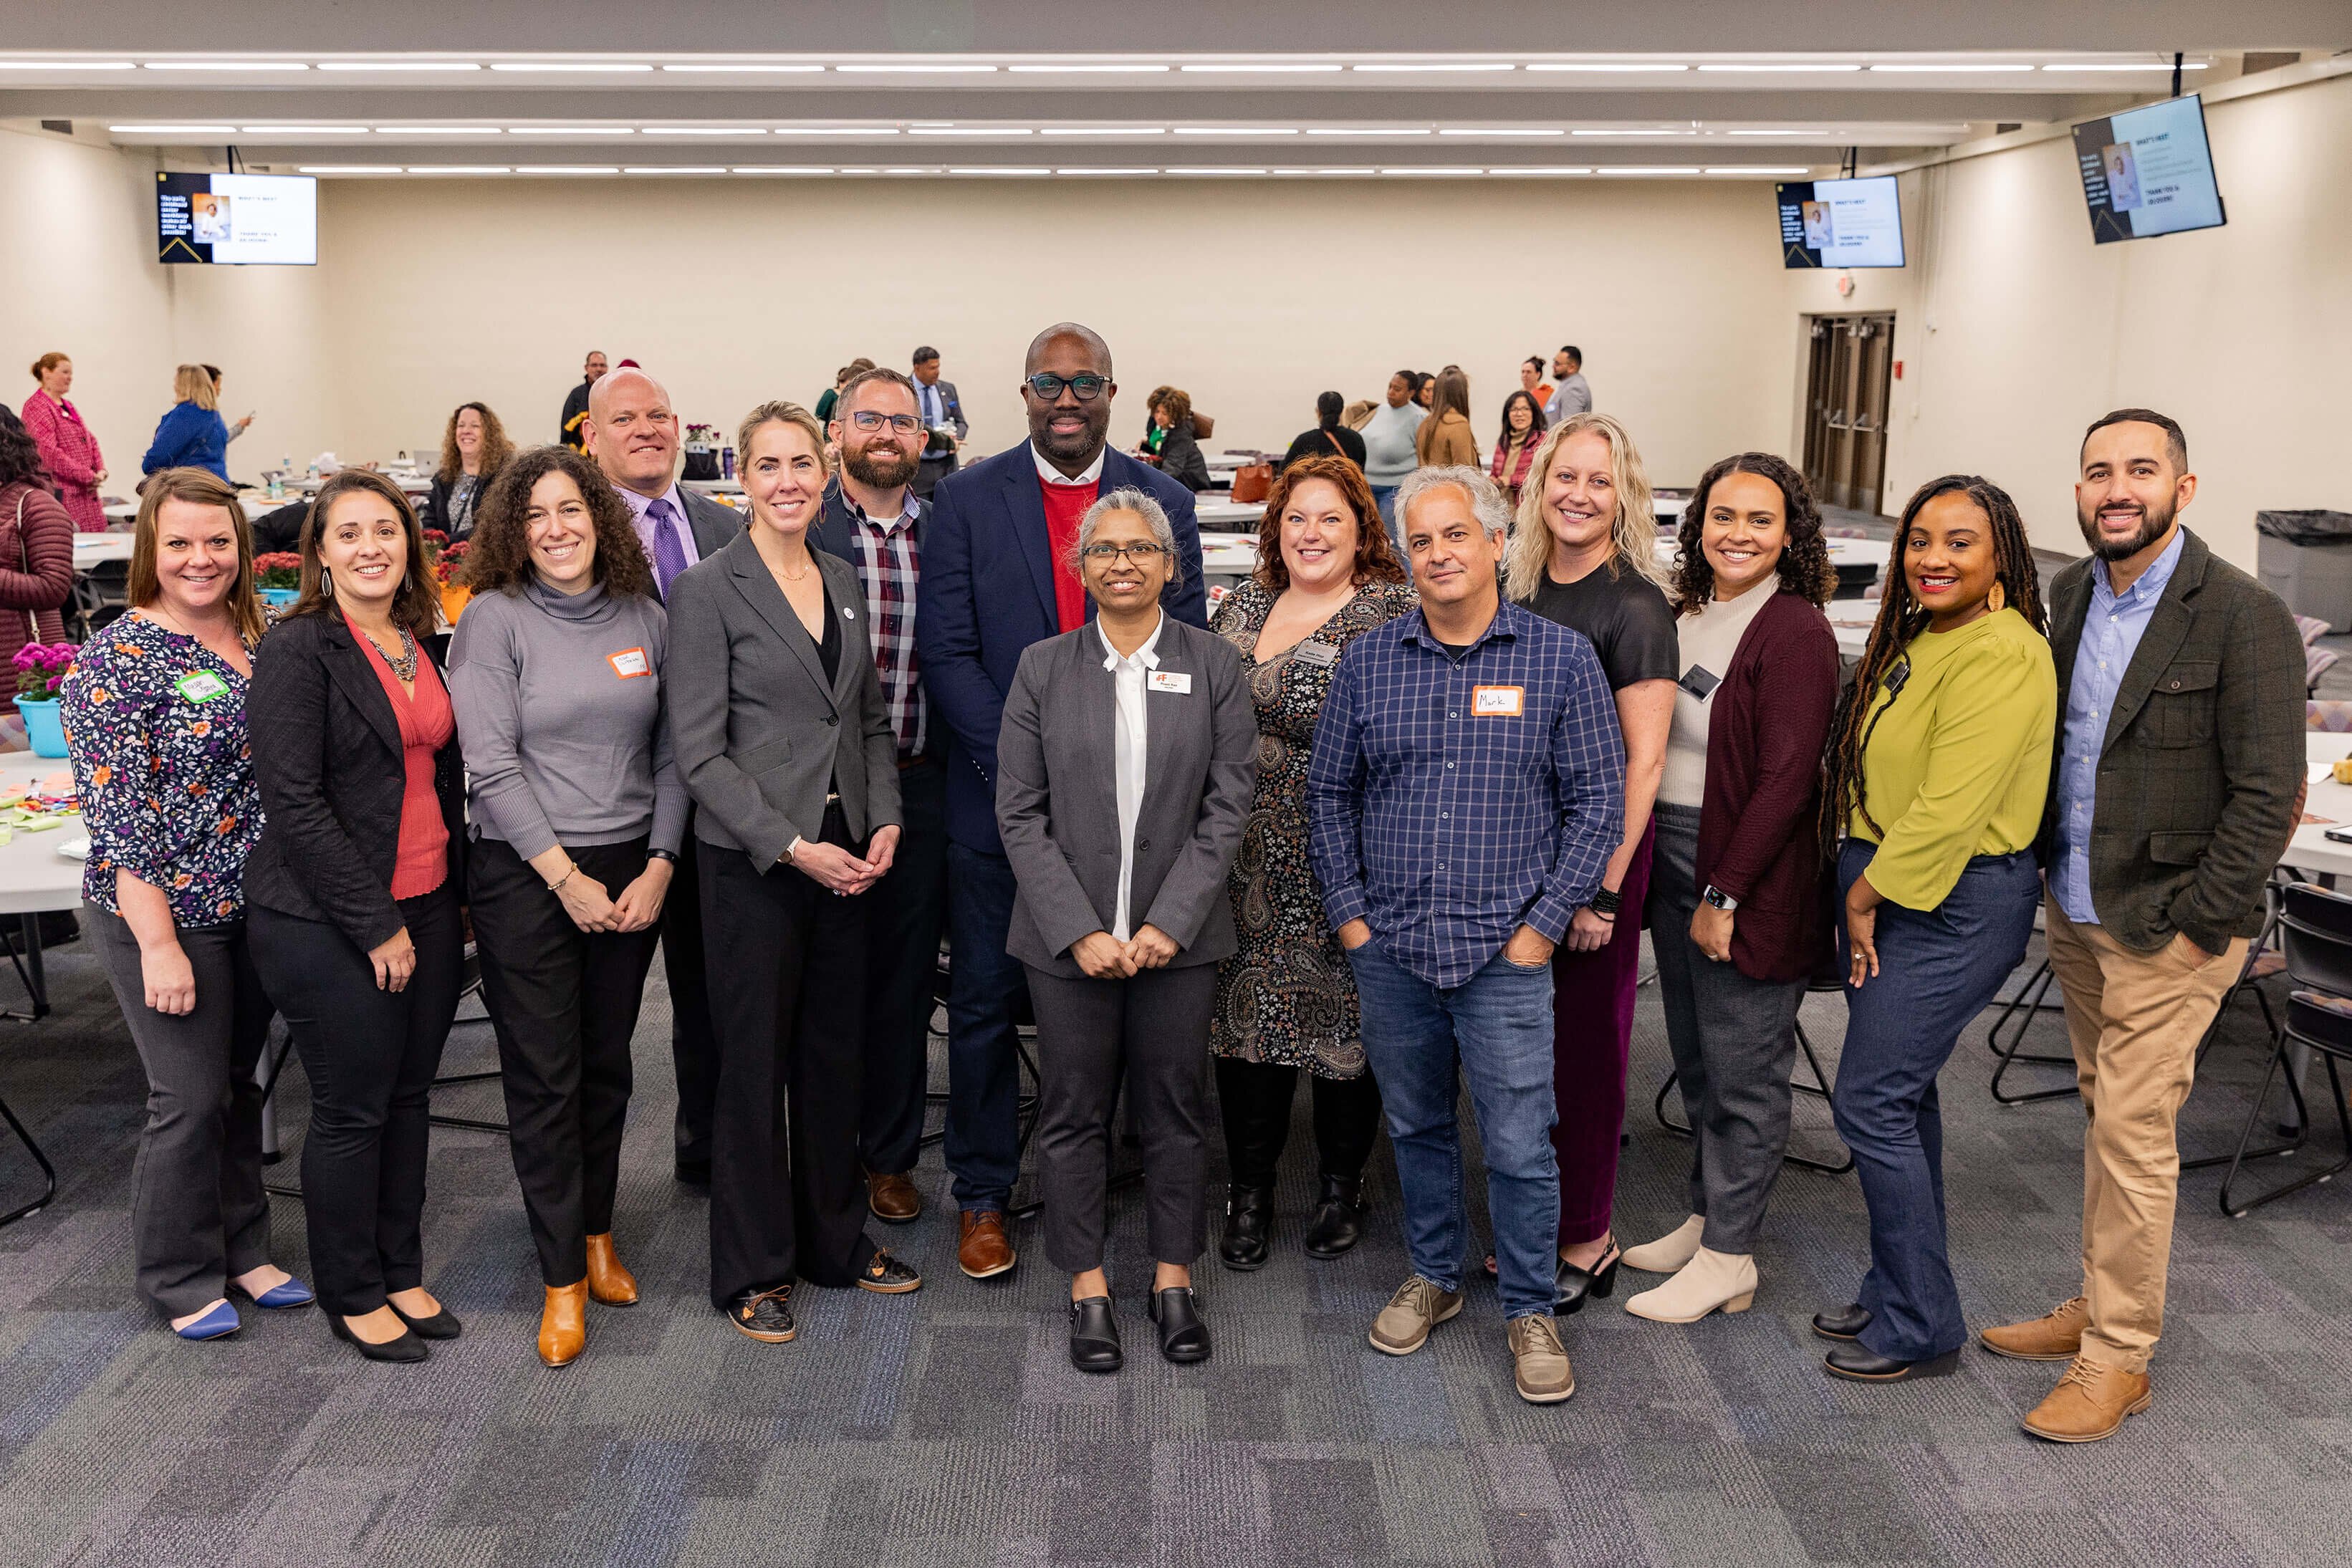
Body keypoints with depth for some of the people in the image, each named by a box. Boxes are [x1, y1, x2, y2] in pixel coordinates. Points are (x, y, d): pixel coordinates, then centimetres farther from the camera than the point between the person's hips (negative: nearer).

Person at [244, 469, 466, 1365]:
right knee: (352, 1109, 4)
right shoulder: (298, 651, -12)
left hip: (425, 911, 7)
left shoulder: (419, 644, 9)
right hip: (328, 923, -6)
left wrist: (457, 890, 13)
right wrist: (376, 924, -16)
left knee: (410, 1096, 14)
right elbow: (293, 803, -17)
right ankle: (353, 1297, 21)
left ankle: (400, 1273, 29)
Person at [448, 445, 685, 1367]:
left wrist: (658, 866, -5)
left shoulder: (644, 618, 6)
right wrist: (567, 877, -13)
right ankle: (563, 1279, 12)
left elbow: (670, 753, 6)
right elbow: (492, 764, -11)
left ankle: (597, 1232, 31)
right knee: (544, 1075, 2)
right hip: (526, 876, -3)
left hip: (631, 873, 4)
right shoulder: (493, 617, -5)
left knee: (607, 1064, 13)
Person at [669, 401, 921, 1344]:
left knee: (836, 1051, 14)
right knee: (755, 1060, 5)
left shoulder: (842, 582, 10)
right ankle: (754, 1268, 19)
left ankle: (835, 1238, 30)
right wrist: (792, 847, -16)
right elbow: (700, 753, -12)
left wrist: (883, 820, 0)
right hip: (753, 860, -5)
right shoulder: (708, 591, -8)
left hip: (847, 853, 6)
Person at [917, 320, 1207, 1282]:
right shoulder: (967, 500, 0)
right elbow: (946, 653, -6)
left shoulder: (1164, 501, 4)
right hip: (999, 797, -1)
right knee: (984, 1002, 7)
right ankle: (982, 1193, 22)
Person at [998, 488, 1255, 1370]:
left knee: (1175, 1108, 10)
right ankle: (1088, 1289, 22)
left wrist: (1168, 923, -11)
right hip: (1069, 937, 0)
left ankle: (1173, 1280, 27)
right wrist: (1079, 931, -11)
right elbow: (1019, 813, -2)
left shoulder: (1213, 665, 1)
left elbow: (1228, 805, -2)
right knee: (1075, 1112, 8)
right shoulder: (1042, 668, 2)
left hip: (1177, 933, 0)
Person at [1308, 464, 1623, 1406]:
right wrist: (1348, 912, 2)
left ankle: (1530, 1310, 20)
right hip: (1389, 946, 3)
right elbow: (1329, 795, 9)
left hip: (1505, 950, -2)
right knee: (1415, 1127, 16)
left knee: (1519, 1144, 1)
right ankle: (1433, 1276, 35)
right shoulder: (1369, 661, 4)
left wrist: (1545, 923, -7)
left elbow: (1596, 801, -1)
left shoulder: (1561, 660, -2)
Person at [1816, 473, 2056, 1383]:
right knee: (1902, 1093, 15)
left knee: (1871, 1101, -8)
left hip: (1957, 905, -9)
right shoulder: (1913, 641, 13)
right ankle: (1898, 1290, 28)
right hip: (1885, 889, 9)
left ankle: (1920, 1326, 5)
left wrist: (1869, 895, -14)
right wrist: (1861, 894, 9)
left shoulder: (2001, 654, -17)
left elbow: (1951, 804, -22)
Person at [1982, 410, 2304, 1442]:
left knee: (2132, 1133, -2)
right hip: (2073, 911, 7)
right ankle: (2098, 1307, 30)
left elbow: (2268, 795, -14)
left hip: (2168, 929, -6)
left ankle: (2117, 1360, 10)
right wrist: (2044, 876, 9)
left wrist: (2195, 926, -15)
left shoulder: (2243, 617, -14)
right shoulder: (2069, 596, 6)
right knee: (2108, 1116, 17)